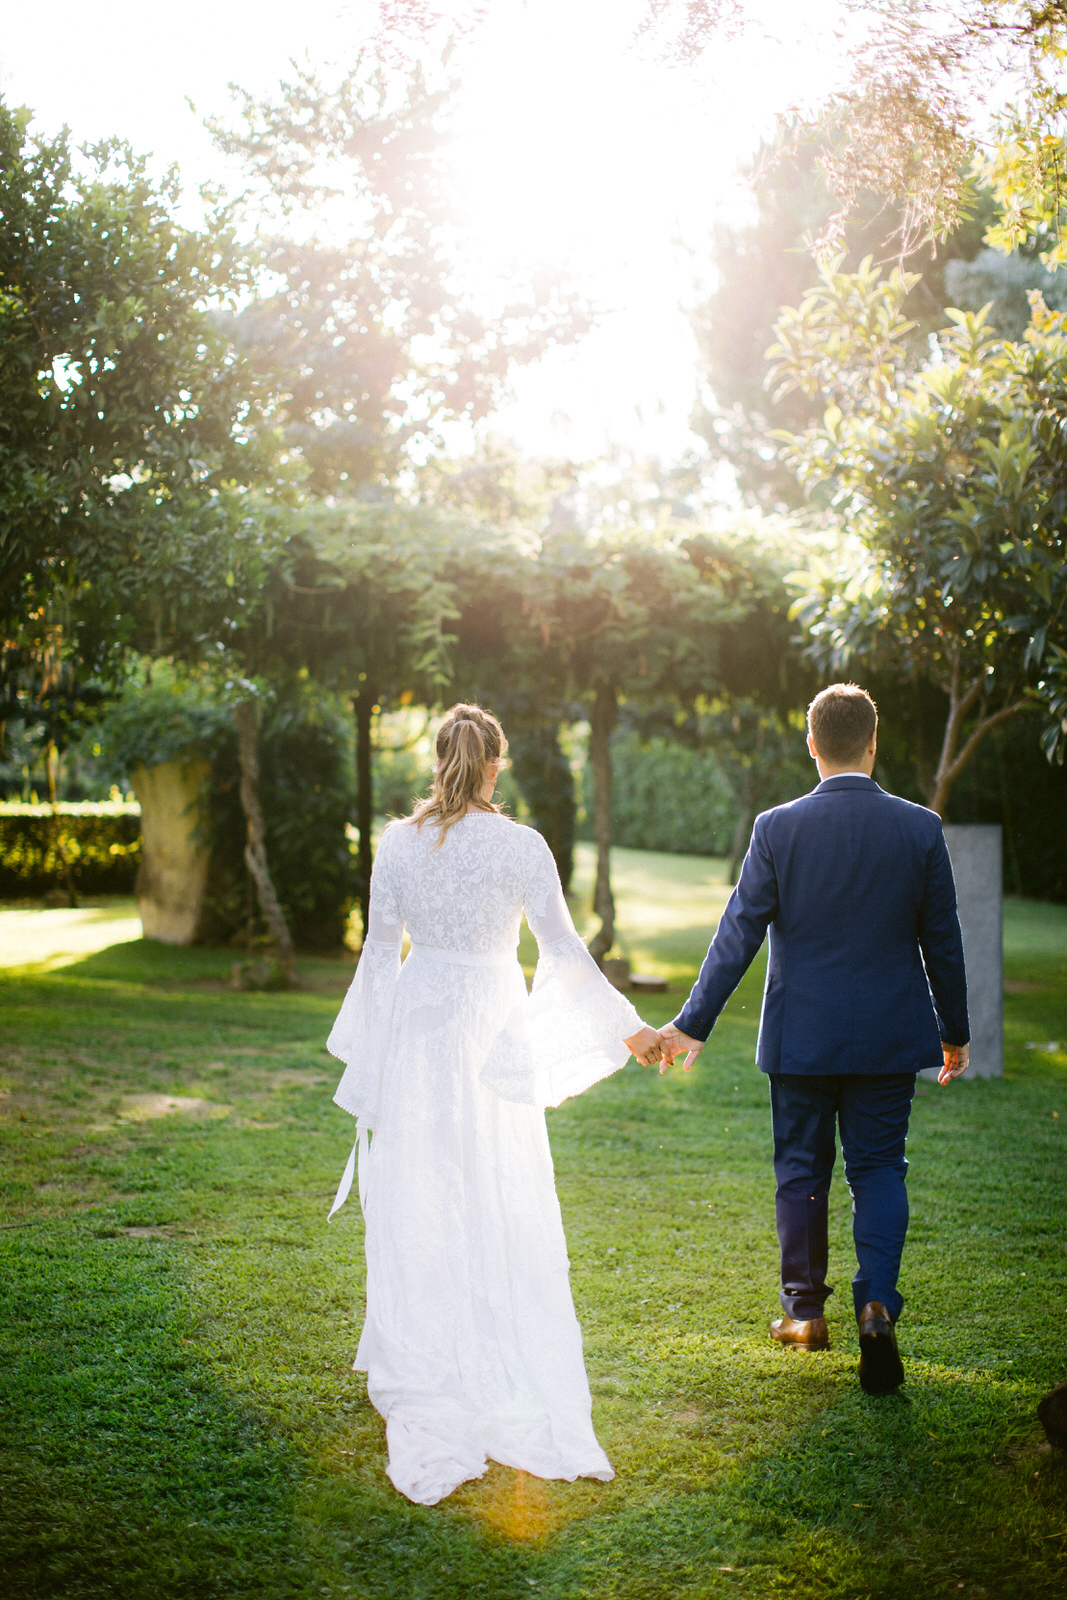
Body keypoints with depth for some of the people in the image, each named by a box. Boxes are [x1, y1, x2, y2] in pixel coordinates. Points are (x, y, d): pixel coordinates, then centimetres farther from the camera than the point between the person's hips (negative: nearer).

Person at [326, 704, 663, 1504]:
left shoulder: (399, 843, -1)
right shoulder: (521, 845, -8)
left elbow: (380, 950, 3)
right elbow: (564, 949, -4)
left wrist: (370, 1051, 14)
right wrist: (628, 1028, 7)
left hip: (415, 1028, 2)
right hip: (492, 1030, -2)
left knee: (419, 1216, 10)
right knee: (506, 1220, 7)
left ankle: (430, 1402, 17)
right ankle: (522, 1400, 11)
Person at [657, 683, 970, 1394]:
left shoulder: (778, 828, -9)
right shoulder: (921, 828, -5)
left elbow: (738, 934, -9)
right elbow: (942, 941, 1)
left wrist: (693, 1024, -3)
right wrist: (955, 1032, 13)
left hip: (801, 1036, 0)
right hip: (890, 1036, 1)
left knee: (802, 1169, 13)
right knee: (879, 1168, 9)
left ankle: (805, 1310, 24)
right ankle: (877, 1302, -8)